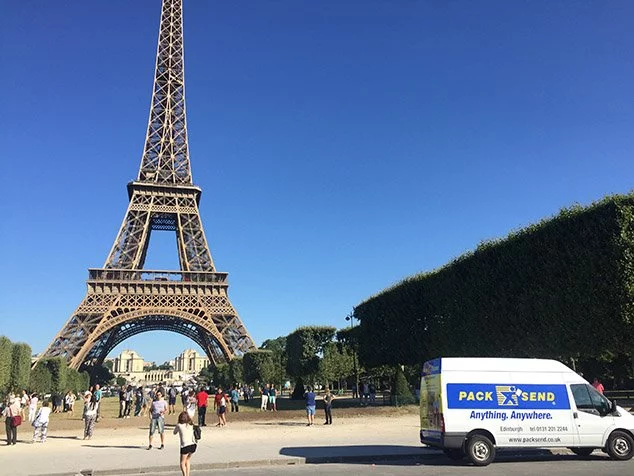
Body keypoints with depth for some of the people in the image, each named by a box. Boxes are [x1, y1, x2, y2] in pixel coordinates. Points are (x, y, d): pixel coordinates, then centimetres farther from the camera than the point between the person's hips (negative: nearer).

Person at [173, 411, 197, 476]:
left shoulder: (179, 425, -2)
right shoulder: (191, 424, 9)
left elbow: (175, 432, 16)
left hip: (185, 446, -5)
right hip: (193, 445, 5)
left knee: (182, 463, 9)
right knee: (187, 461, 26)